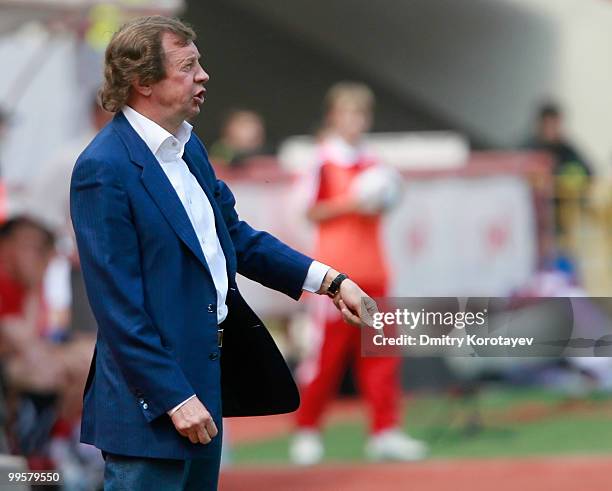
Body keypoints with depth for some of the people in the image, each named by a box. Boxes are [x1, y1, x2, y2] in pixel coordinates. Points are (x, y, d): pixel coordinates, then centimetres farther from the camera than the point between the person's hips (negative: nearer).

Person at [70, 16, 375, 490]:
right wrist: (174, 398, -20)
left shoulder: (188, 147, 10)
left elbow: (236, 237, 20)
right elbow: (118, 305, -20)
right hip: (151, 398, -9)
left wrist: (332, 281, 11)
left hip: (206, 376, 10)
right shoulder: (105, 170, -19)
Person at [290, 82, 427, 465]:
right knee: (327, 351, 0)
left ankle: (385, 431, 4)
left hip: (371, 272, 5)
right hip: (335, 271, -5)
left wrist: (381, 203, 0)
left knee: (380, 352, 2)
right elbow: (313, 212, -6)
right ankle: (307, 431, 12)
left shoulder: (372, 163, 11)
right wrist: (350, 204, -17)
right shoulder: (324, 162, -5)